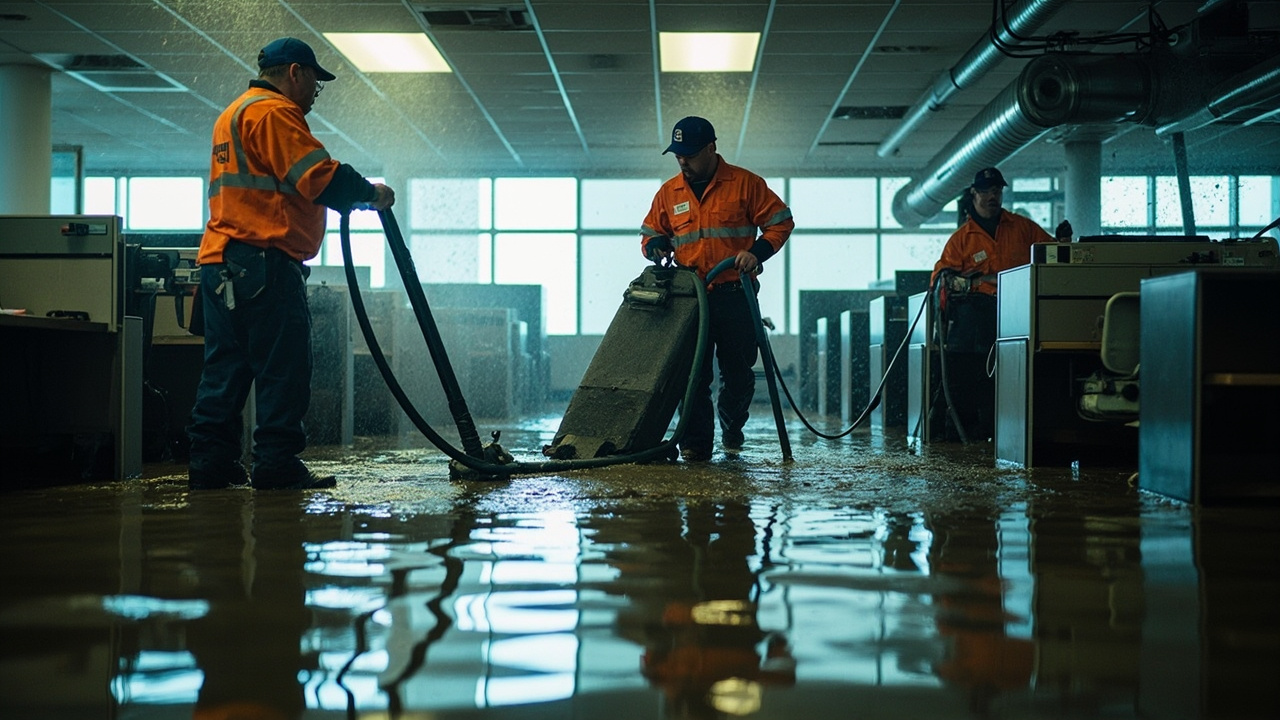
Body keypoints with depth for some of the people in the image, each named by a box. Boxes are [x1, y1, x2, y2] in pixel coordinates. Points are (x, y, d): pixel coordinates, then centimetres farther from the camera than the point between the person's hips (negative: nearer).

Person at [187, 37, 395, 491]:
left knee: (225, 367, 10)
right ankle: (277, 466, -5)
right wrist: (370, 193, -1)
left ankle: (211, 465, 11)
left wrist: (352, 196, 17)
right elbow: (320, 177, -16)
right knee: (283, 368, -6)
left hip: (219, 261, 10)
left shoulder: (233, 115, 27)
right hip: (263, 263, -10)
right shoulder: (274, 112, -7)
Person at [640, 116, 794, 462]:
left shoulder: (745, 183, 1)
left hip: (735, 295, -2)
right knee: (692, 372, -3)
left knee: (738, 371, 6)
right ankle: (695, 443, 3)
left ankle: (731, 427, 30)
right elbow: (650, 233, 20)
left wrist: (757, 252, -14)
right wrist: (656, 246, -5)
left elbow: (781, 221, 2)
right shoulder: (668, 193, 10)